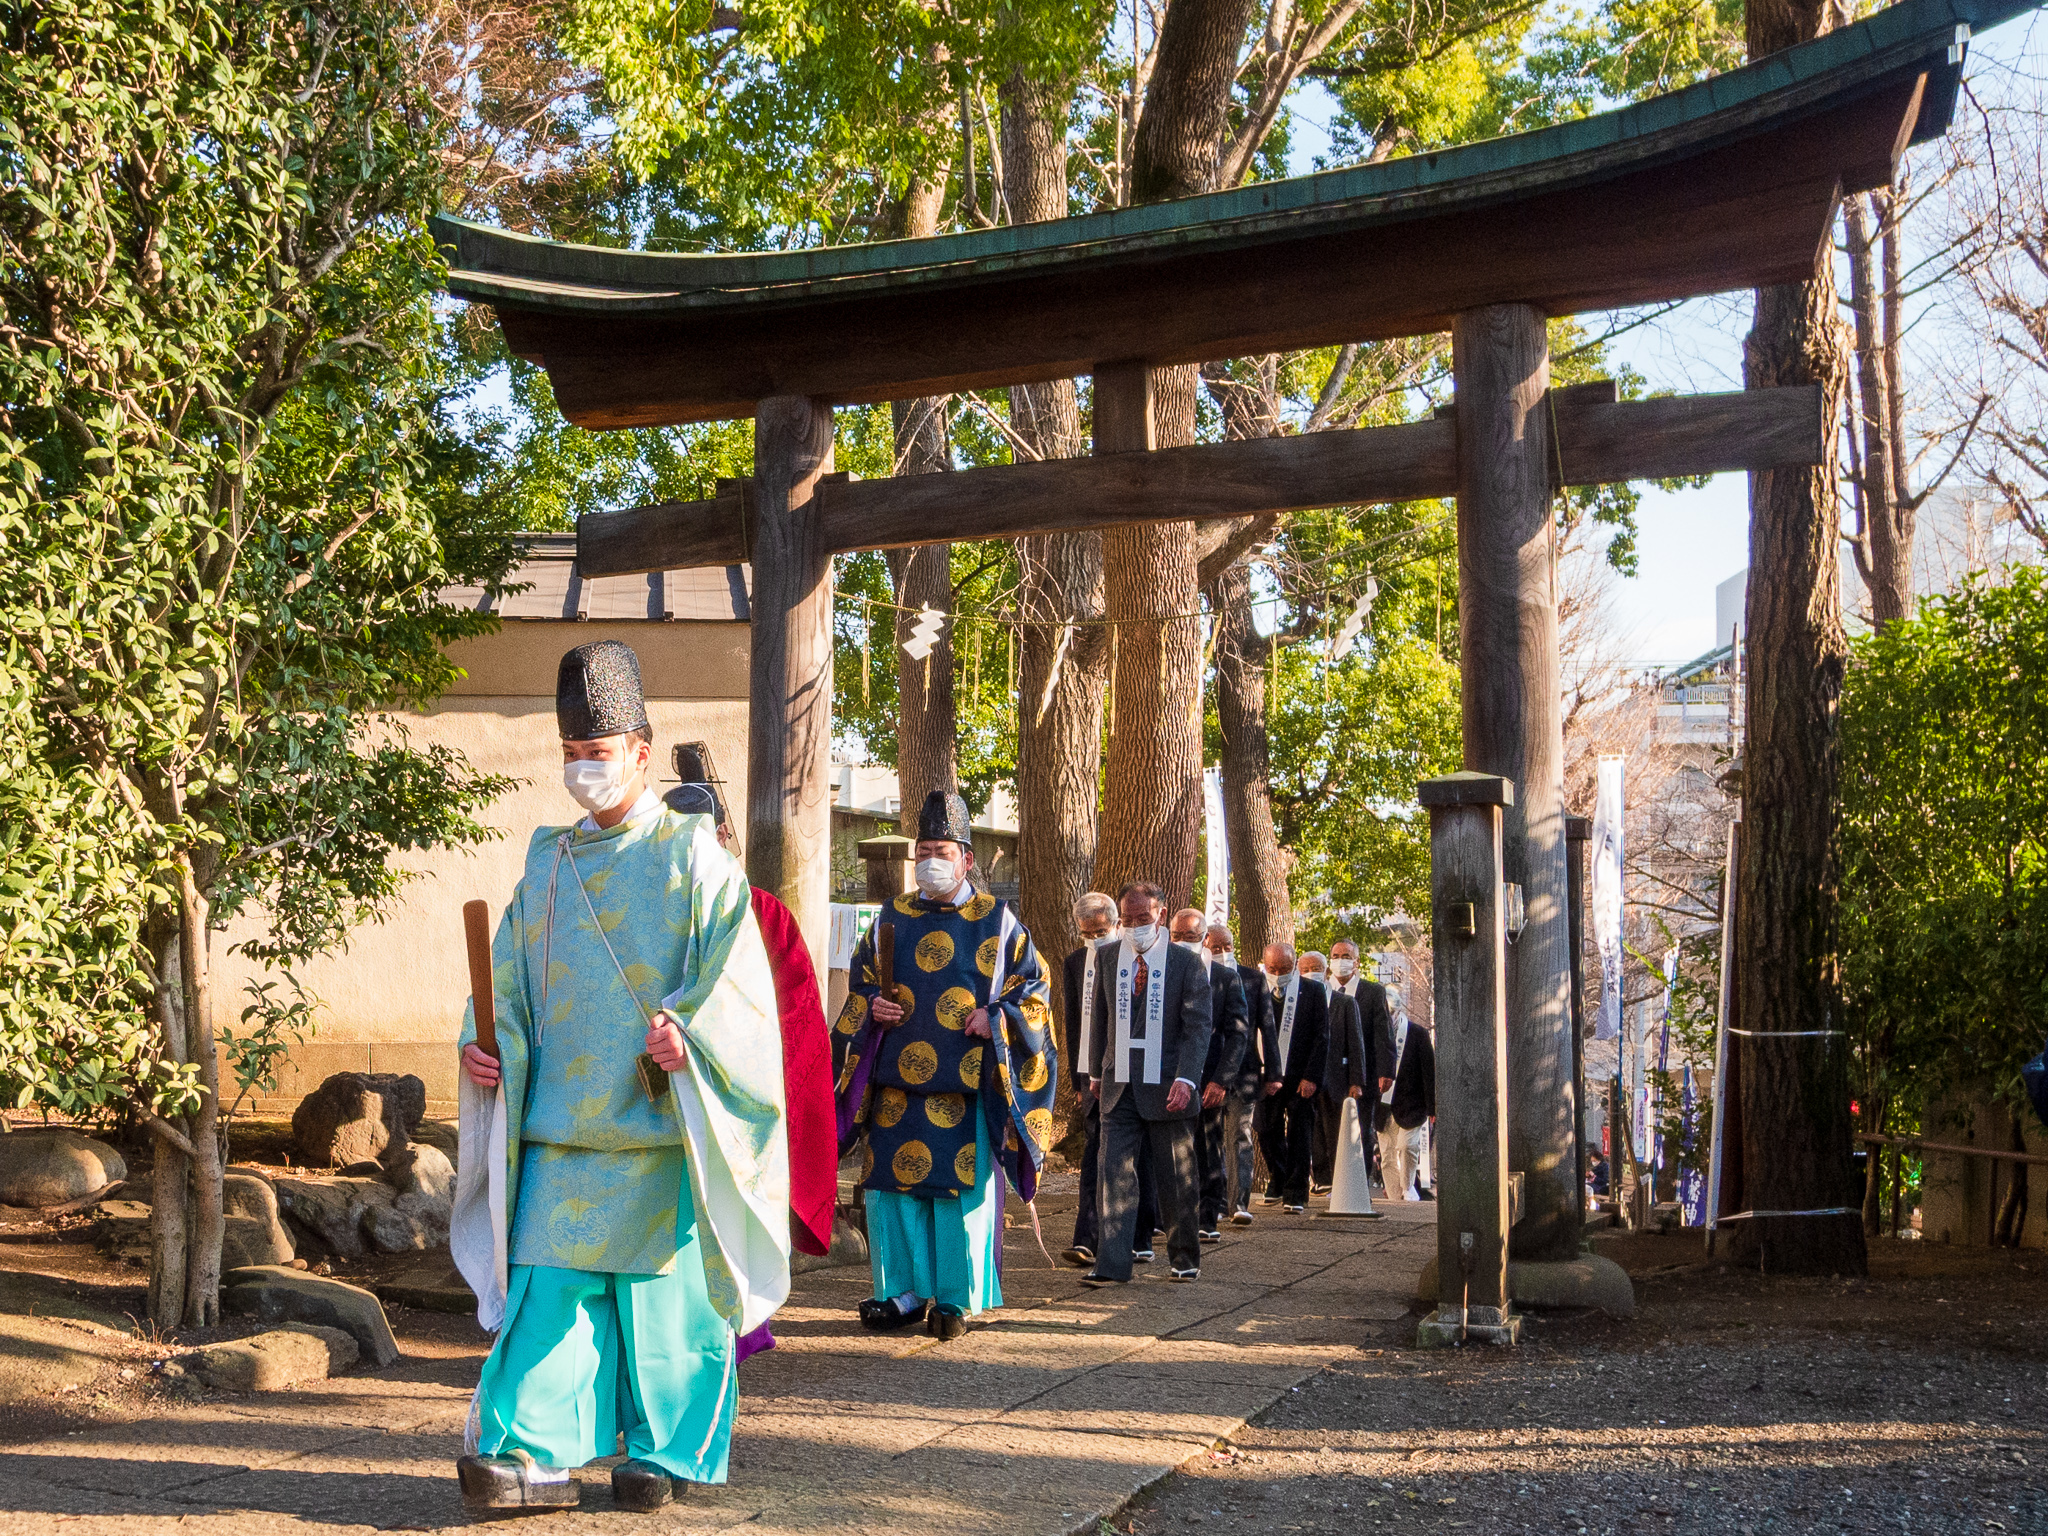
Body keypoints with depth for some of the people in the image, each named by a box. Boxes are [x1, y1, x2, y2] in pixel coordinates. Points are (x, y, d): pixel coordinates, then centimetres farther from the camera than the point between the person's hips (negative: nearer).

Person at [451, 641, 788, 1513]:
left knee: (662, 1284, 2)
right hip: (561, 1121, 4)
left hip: (658, 1115, -4)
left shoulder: (690, 856, 0)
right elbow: (510, 974, 17)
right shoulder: (547, 861, 14)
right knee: (550, 1281, -3)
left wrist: (689, 1033, -23)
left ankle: (664, 1450, 13)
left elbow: (735, 974, -7)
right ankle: (534, 1455, -3)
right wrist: (486, 1043, 0)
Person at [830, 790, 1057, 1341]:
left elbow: (1032, 982, 6)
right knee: (893, 1184, 3)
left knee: (963, 1186, -3)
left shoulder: (997, 921, 4)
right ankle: (902, 1293, 13)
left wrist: (997, 1017, -10)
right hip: (897, 1082, 3)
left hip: (967, 1081, -3)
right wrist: (871, 1007, -2)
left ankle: (956, 1298, 6)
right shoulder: (892, 918, 12)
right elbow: (859, 981, 19)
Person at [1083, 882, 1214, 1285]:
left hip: (1167, 1089, -2)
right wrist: (1096, 1071, 18)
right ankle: (1112, 1264, -9)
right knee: (1114, 1174, -7)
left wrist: (1186, 1079, -19)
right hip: (1119, 1087, 3)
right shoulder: (1109, 959, 9)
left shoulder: (1187, 963, -3)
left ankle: (1185, 1259, 22)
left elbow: (1198, 1025, -8)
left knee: (1176, 1179, 7)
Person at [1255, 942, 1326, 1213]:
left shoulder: (1313, 990, 0)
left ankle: (1294, 1194, 3)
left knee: (1299, 1135, -1)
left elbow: (1322, 1036, -2)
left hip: (1302, 1076, -2)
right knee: (1268, 1133, 8)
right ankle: (1276, 1183, 29)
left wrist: (1311, 1076, -10)